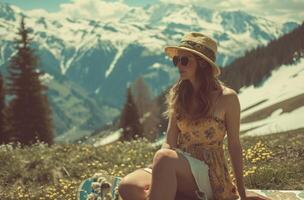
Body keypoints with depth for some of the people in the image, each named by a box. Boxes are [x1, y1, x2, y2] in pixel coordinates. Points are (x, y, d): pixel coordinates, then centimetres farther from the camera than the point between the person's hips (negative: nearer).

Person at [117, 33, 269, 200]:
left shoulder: (227, 98, -4)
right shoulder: (179, 95, 9)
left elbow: (234, 145, 1)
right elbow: (169, 143, 7)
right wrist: (154, 170, -11)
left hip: (210, 174, -4)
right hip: (180, 169, 5)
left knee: (164, 156, -35)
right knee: (128, 186, -24)